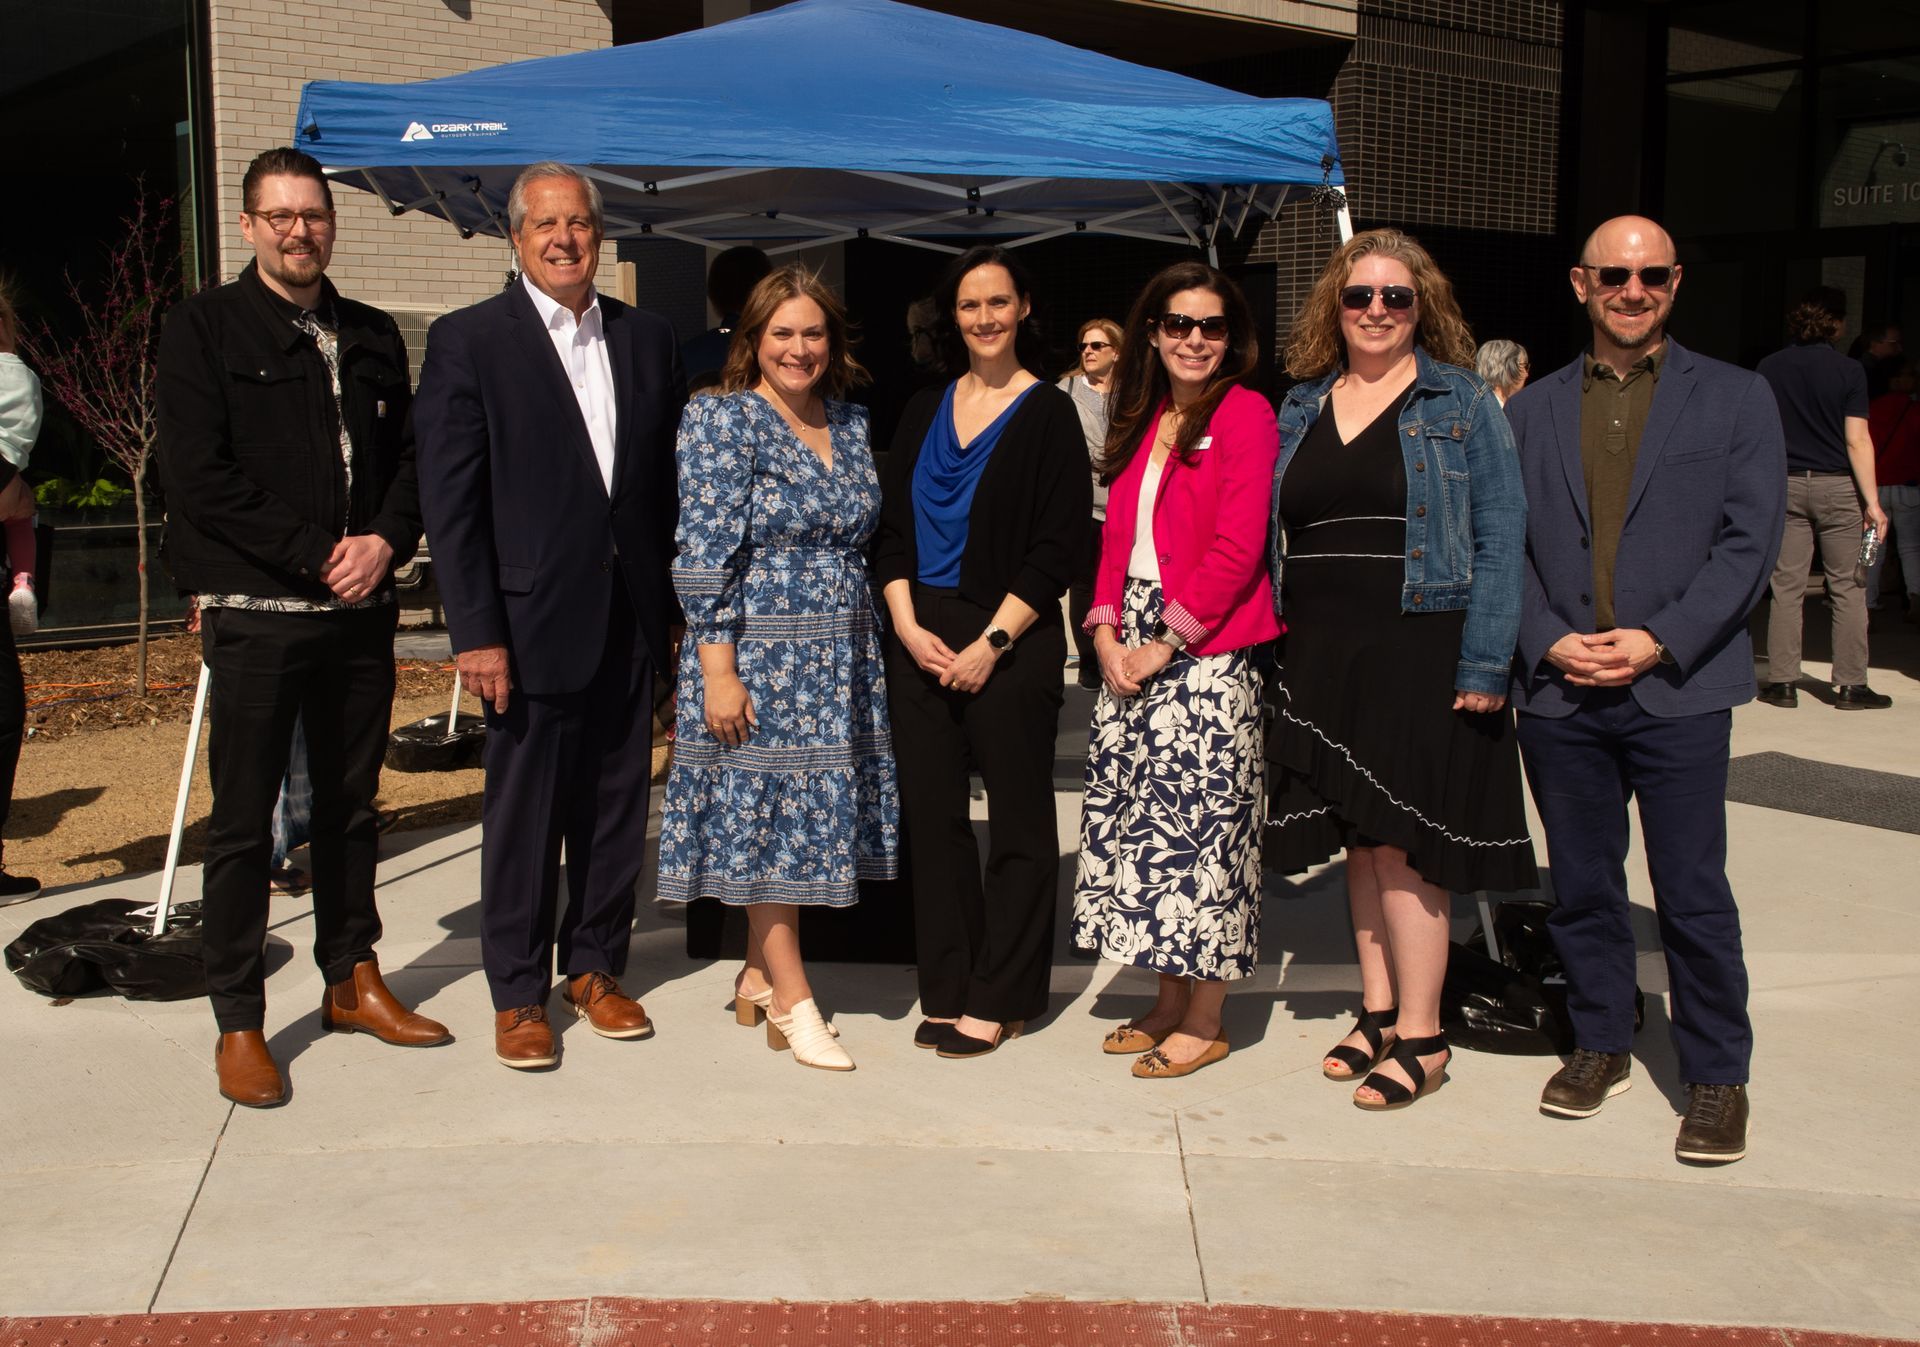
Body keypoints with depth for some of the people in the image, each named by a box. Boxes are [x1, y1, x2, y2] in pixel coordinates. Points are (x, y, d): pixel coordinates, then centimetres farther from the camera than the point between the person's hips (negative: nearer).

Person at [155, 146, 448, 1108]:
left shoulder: (372, 337, 14)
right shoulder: (203, 330, -1)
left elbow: (408, 456, 13)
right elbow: (198, 479, -9)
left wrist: (385, 542, -7)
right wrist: (319, 555, -13)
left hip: (361, 610, 5)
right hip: (255, 613, -4)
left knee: (351, 804, 14)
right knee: (243, 823, 0)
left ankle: (352, 982, 27)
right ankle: (239, 1021, 10)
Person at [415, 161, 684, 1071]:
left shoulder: (646, 339, 10)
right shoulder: (469, 341, -3)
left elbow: (667, 480, 10)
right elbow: (450, 500, -7)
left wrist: (670, 603, 5)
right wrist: (475, 632, -12)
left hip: (630, 619, 4)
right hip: (533, 620, -4)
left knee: (617, 805, 12)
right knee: (523, 813, 5)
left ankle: (595, 968, 28)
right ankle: (518, 995, 19)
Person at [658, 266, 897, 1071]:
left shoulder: (850, 422, 11)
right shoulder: (722, 421, -8)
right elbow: (706, 555, -13)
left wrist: (865, 649, 14)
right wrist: (718, 672, -18)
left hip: (840, 658, 6)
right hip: (759, 653, -6)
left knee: (800, 816, 10)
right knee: (767, 813, 0)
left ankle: (759, 974, 24)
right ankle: (792, 999, 8)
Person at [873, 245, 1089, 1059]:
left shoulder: (1048, 414, -2)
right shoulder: (924, 412, 12)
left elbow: (1057, 548, -7)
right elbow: (891, 526, 11)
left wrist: (991, 642, -13)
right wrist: (907, 625, -4)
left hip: (1009, 641, -5)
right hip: (920, 639, 5)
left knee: (1018, 822, 2)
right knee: (932, 816, 6)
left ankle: (999, 1000, 11)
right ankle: (946, 991, 16)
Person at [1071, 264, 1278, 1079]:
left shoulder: (1245, 413, -6)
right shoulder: (1143, 420, 16)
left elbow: (1237, 547, -13)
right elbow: (1116, 535, 15)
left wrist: (1168, 640, -14)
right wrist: (1106, 630, 1)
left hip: (1205, 649, -7)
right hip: (1131, 646, 7)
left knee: (1199, 823, -4)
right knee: (1138, 816, 9)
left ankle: (1204, 1022, 8)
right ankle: (1168, 1002, 22)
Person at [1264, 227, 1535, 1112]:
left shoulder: (1460, 404, -1)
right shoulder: (1302, 408, 12)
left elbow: (1497, 539, -5)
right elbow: (1276, 534, 15)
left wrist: (1484, 665, -13)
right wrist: (1275, 642, 6)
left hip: (1420, 654, -5)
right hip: (1325, 658, 5)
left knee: (1401, 843, -5)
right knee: (1360, 841, 11)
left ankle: (1420, 1037, 5)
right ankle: (1378, 1010, 23)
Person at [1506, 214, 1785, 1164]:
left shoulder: (1735, 400, 4)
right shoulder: (1532, 412, 11)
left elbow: (1749, 542, -2)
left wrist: (1659, 641, -12)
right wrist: (1549, 641, -7)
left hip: (1679, 688, -2)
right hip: (1559, 691, 3)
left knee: (1693, 895, 0)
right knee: (1581, 884, 11)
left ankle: (1717, 1076, 16)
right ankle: (1601, 1046, 29)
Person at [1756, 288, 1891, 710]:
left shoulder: (1770, 368, 1)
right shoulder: (1848, 370, -7)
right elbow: (1857, 440, -10)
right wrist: (1872, 502, -9)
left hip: (1787, 486, 3)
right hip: (1837, 487, -2)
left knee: (1786, 587, 5)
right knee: (1848, 588, 4)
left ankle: (1782, 682, 5)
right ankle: (1850, 686, 5)